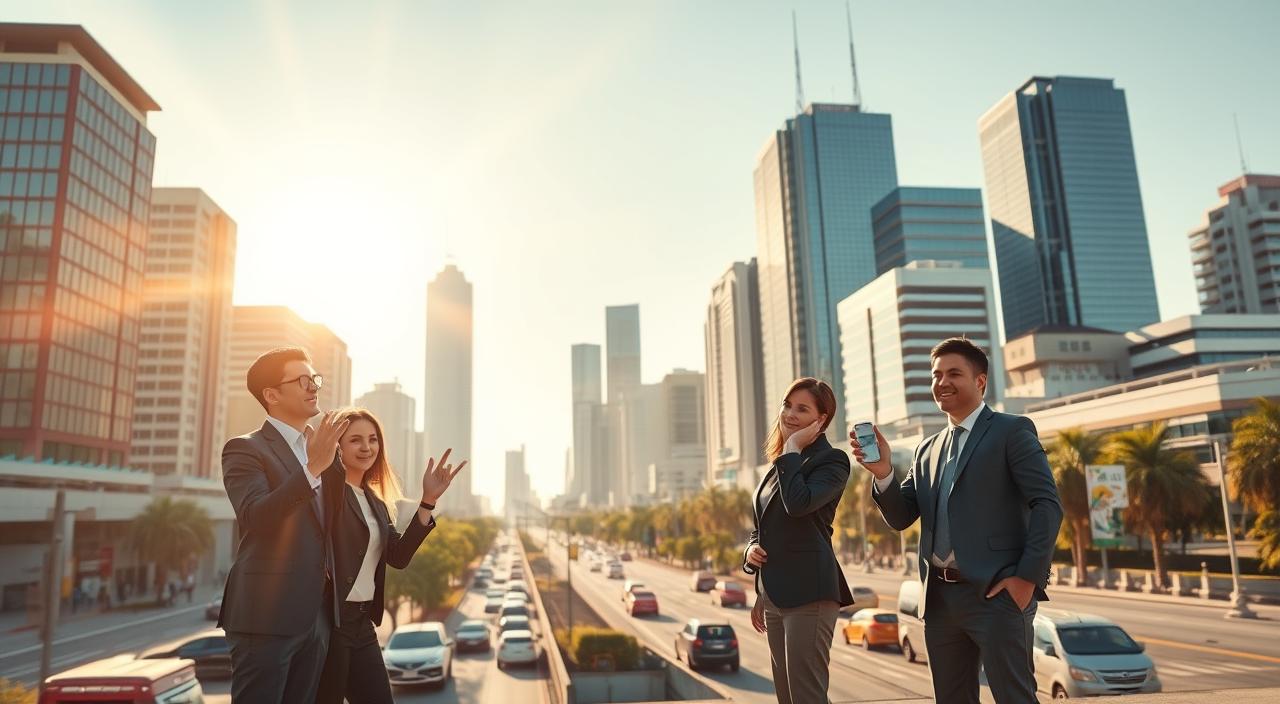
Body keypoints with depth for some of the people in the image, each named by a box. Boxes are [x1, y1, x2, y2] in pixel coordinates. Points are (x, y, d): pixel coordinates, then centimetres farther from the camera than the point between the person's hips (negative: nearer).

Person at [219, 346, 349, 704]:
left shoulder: (324, 450, 15)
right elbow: (255, 517, -22)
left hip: (318, 613, 7)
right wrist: (313, 467, -29)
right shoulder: (245, 448, -6)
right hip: (267, 612, -6)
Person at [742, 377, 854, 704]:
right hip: (774, 593, 9)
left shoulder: (831, 460, -7)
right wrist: (751, 549, 5)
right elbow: (762, 526, 24)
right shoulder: (782, 464, 17)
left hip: (808, 591, -9)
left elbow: (798, 503, -26)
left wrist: (792, 449, -15)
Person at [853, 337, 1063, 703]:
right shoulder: (927, 449, 16)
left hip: (996, 592, -6)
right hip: (939, 597, 6)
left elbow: (1048, 505, -9)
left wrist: (1028, 577, -16)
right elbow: (900, 518, 11)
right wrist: (883, 473, -7)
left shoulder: (1012, 431, 0)